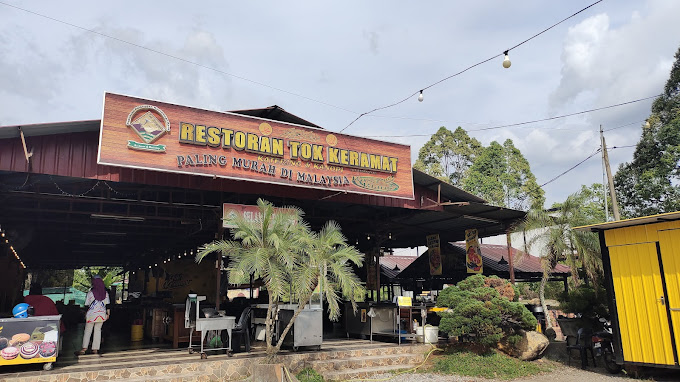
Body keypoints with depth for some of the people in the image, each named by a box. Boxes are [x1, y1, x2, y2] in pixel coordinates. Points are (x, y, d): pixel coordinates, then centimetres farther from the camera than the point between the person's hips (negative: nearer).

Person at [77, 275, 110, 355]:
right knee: (98, 331, 9)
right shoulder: (105, 293, -1)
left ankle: (84, 348, 4)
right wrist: (108, 313, 11)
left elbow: (87, 305, -3)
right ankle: (95, 349, 10)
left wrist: (85, 314, 9)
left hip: (92, 314, -3)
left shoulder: (90, 292, -9)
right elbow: (107, 304, 2)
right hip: (101, 314, 3)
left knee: (87, 331, 8)